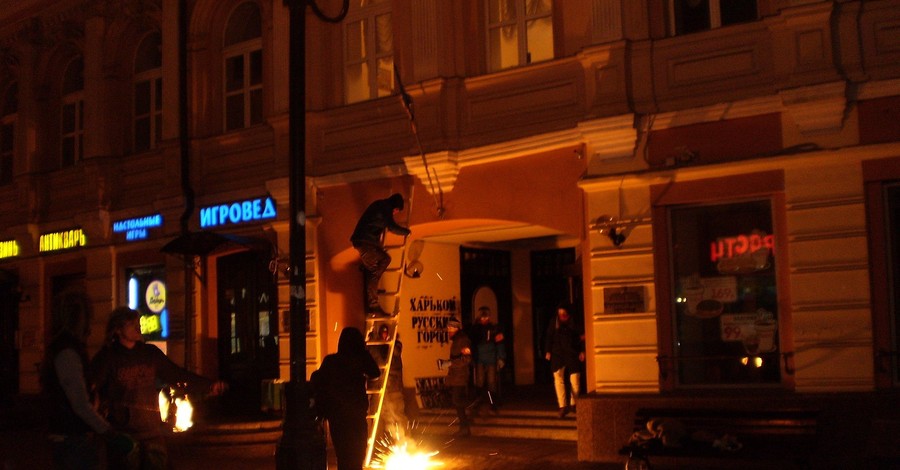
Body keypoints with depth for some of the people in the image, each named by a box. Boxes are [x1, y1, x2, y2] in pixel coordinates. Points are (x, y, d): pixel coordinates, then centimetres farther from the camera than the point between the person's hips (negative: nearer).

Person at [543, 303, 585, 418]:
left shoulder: (575, 323, -1)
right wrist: (548, 351, 3)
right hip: (557, 354, 1)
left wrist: (582, 351, -4)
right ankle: (562, 406, -11)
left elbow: (582, 337, 3)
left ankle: (573, 404, 18)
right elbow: (549, 337, 9)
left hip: (572, 354, -1)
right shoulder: (554, 322, 4)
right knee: (558, 379, -9)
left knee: (575, 380, 1)